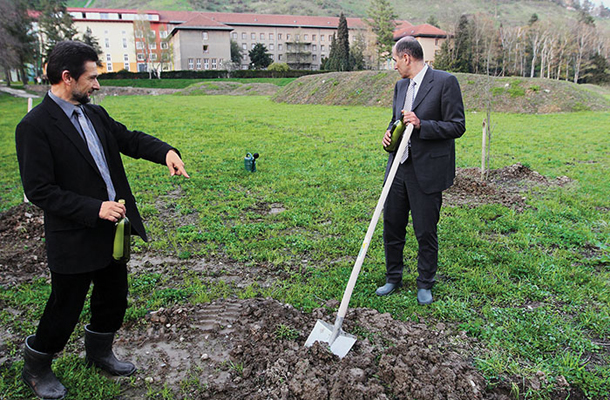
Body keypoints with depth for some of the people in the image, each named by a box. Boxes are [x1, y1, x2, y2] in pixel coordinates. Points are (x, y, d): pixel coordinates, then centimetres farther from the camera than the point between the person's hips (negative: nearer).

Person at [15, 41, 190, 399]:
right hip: (75, 239, -7)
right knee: (65, 310, 10)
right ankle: (36, 368, 38)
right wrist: (94, 208, -25)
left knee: (114, 299, 21)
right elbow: (39, 190, -19)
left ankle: (99, 352, 47)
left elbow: (129, 138, 10)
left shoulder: (95, 114, 5)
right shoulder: (35, 127, -17)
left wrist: (165, 151, -10)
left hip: (113, 231, 7)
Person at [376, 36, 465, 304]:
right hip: (399, 167, 7)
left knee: (426, 232, 5)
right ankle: (393, 278, 31)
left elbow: (457, 126, -11)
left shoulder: (445, 82, -9)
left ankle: (425, 284, 25)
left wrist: (421, 124, -22)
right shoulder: (401, 85, 13)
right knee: (391, 226, 12)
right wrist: (390, 132, 3)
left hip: (427, 172, -6)